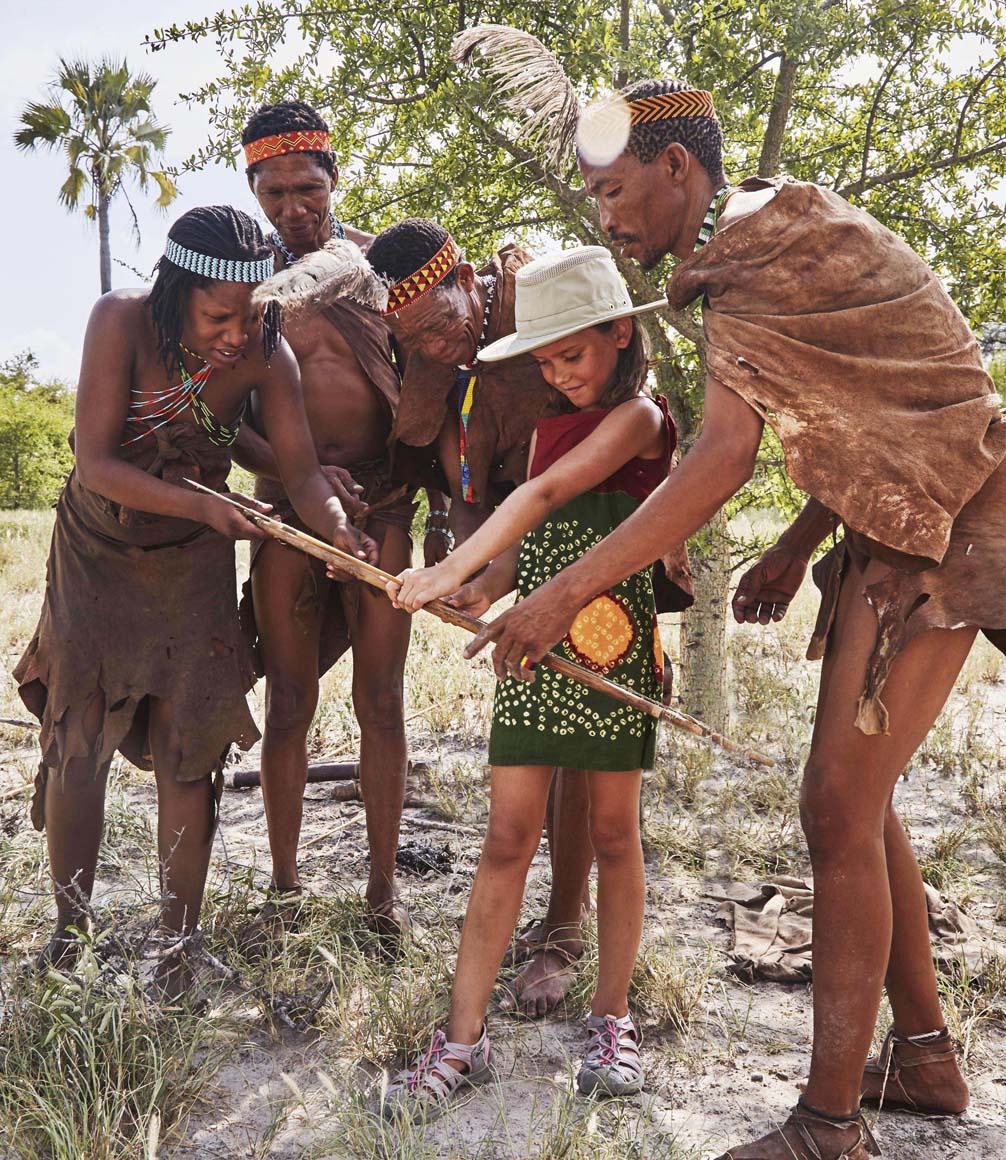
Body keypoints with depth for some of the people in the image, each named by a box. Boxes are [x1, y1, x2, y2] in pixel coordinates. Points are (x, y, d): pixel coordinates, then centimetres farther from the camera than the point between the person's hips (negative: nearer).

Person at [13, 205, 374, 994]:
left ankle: (176, 952, 12)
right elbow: (95, 463, -26)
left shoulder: (266, 353, -19)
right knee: (75, 745, 1)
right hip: (97, 552, 0)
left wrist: (337, 526, -41)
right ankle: (68, 934, 20)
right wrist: (207, 506, -37)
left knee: (188, 755, -1)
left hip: (192, 564, 1)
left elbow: (302, 469, -20)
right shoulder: (122, 321, -24)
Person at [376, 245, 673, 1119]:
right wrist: (485, 587, -7)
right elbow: (535, 537, 13)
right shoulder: (553, 423, 17)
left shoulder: (638, 416, -6)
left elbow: (545, 494, -20)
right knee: (508, 838, 3)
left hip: (613, 646, -5)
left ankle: (612, 1016, 23)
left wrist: (451, 569, -26)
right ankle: (465, 1038, 8)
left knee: (613, 832, 7)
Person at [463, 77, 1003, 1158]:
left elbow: (723, 455, -29)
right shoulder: (775, 235, 13)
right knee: (857, 795, 12)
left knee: (839, 807, -10)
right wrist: (795, 548, 12)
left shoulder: (757, 239, -16)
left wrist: (564, 591, -31)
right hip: (890, 527, 10)